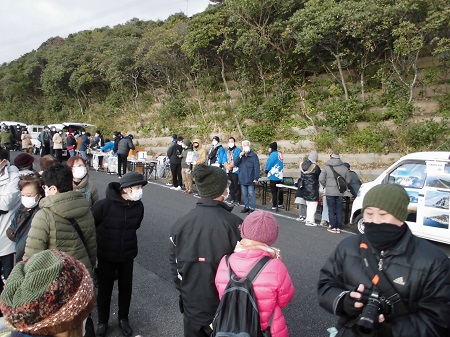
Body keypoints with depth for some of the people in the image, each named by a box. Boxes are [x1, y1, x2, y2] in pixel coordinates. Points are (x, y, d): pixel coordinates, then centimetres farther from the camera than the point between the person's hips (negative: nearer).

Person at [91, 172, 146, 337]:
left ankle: (123, 318, 40)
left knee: (126, 288, 16)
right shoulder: (104, 205, -24)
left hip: (127, 255, 3)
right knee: (104, 289, 13)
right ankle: (102, 322, 37)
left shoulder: (138, 206, -10)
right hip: (106, 256, -3)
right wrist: (100, 241, 3)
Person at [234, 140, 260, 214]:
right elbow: (235, 164, 3)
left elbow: (257, 167, -11)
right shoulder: (241, 155, 13)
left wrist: (256, 178, -17)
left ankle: (252, 208, 6)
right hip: (242, 179, 6)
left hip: (250, 179, -6)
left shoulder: (253, 155, -6)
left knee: (251, 194, -1)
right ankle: (246, 207, 23)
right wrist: (240, 156, -10)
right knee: (244, 194, 13)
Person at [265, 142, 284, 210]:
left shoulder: (273, 154, -17)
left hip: (274, 176, -8)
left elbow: (269, 164, -14)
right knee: (279, 190, 17)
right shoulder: (279, 154, 9)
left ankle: (274, 206, 3)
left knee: (274, 191, -2)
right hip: (280, 176, 8)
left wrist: (266, 171, 3)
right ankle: (280, 204, 27)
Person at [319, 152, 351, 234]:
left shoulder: (327, 167, -5)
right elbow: (348, 181, 4)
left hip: (330, 192, -2)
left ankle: (333, 227, 7)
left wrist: (326, 186, 8)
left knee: (331, 210, 6)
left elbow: (321, 179, -9)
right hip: (340, 192, 3)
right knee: (339, 210, 10)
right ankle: (338, 228, 13)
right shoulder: (345, 168, 3)